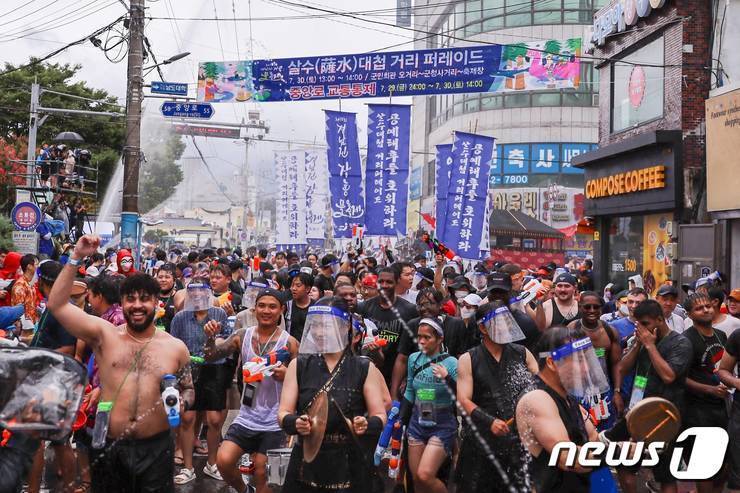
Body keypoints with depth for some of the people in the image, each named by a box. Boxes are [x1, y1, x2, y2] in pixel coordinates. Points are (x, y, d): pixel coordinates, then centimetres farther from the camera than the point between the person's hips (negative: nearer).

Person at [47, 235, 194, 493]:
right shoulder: (104, 334, 1)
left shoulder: (176, 347, 4)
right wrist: (76, 258, -8)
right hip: (109, 447, 0)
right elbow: (57, 305, -4)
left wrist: (181, 402, -8)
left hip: (156, 448, 0)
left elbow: (188, 389, 16)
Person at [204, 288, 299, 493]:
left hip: (274, 423, -3)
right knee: (223, 461, -10)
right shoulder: (242, 336, -1)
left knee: (262, 476, 4)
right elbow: (211, 357, -2)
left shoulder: (289, 343, -9)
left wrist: (286, 376, -27)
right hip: (246, 417, 3)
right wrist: (211, 337, -20)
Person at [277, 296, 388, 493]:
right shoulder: (299, 366, 3)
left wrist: (367, 425, -22)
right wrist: (295, 423, -22)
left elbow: (380, 416, 0)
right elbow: (283, 414, 0)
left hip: (350, 466, -1)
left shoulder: (364, 369, 0)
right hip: (306, 463, 1)